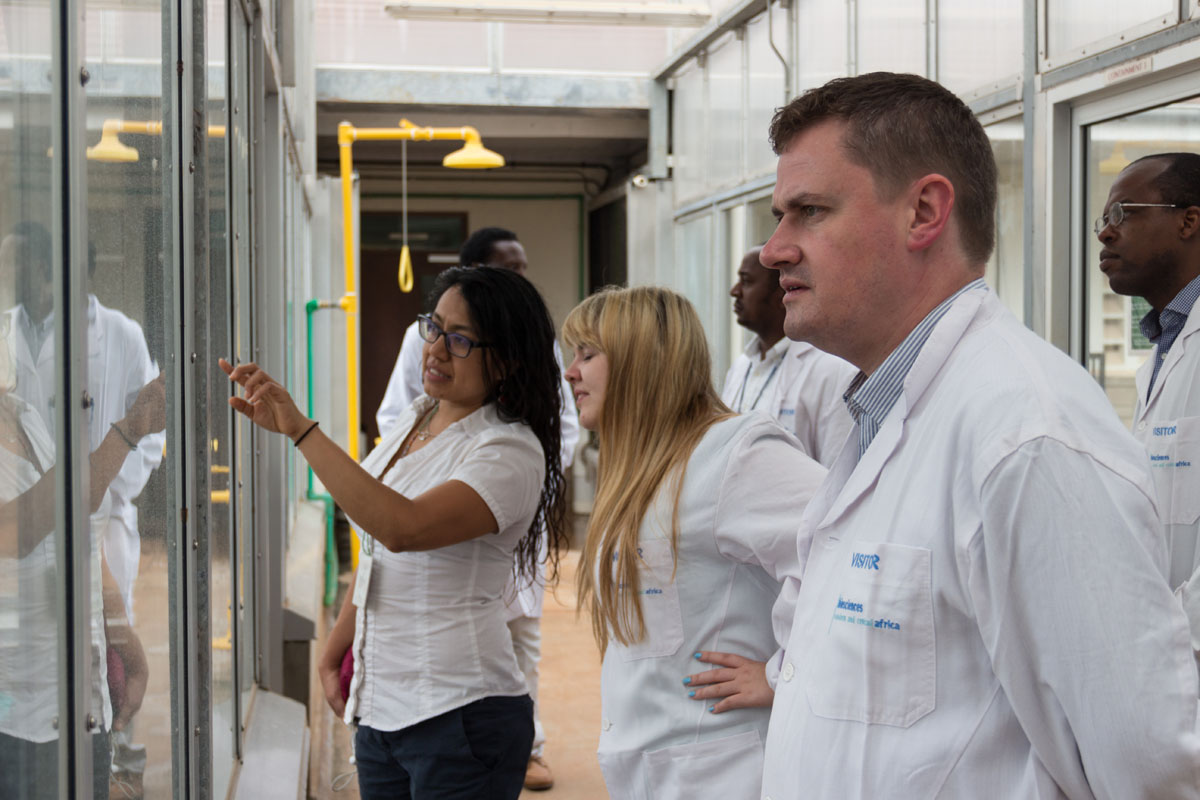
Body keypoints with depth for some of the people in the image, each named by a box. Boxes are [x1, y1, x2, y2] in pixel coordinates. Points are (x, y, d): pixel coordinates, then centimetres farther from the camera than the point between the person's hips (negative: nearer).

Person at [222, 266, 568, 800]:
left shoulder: (512, 451, -15)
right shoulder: (415, 419, 10)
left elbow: (401, 528, -31)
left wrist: (300, 431, -31)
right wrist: (333, 654, 17)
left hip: (459, 716, -7)